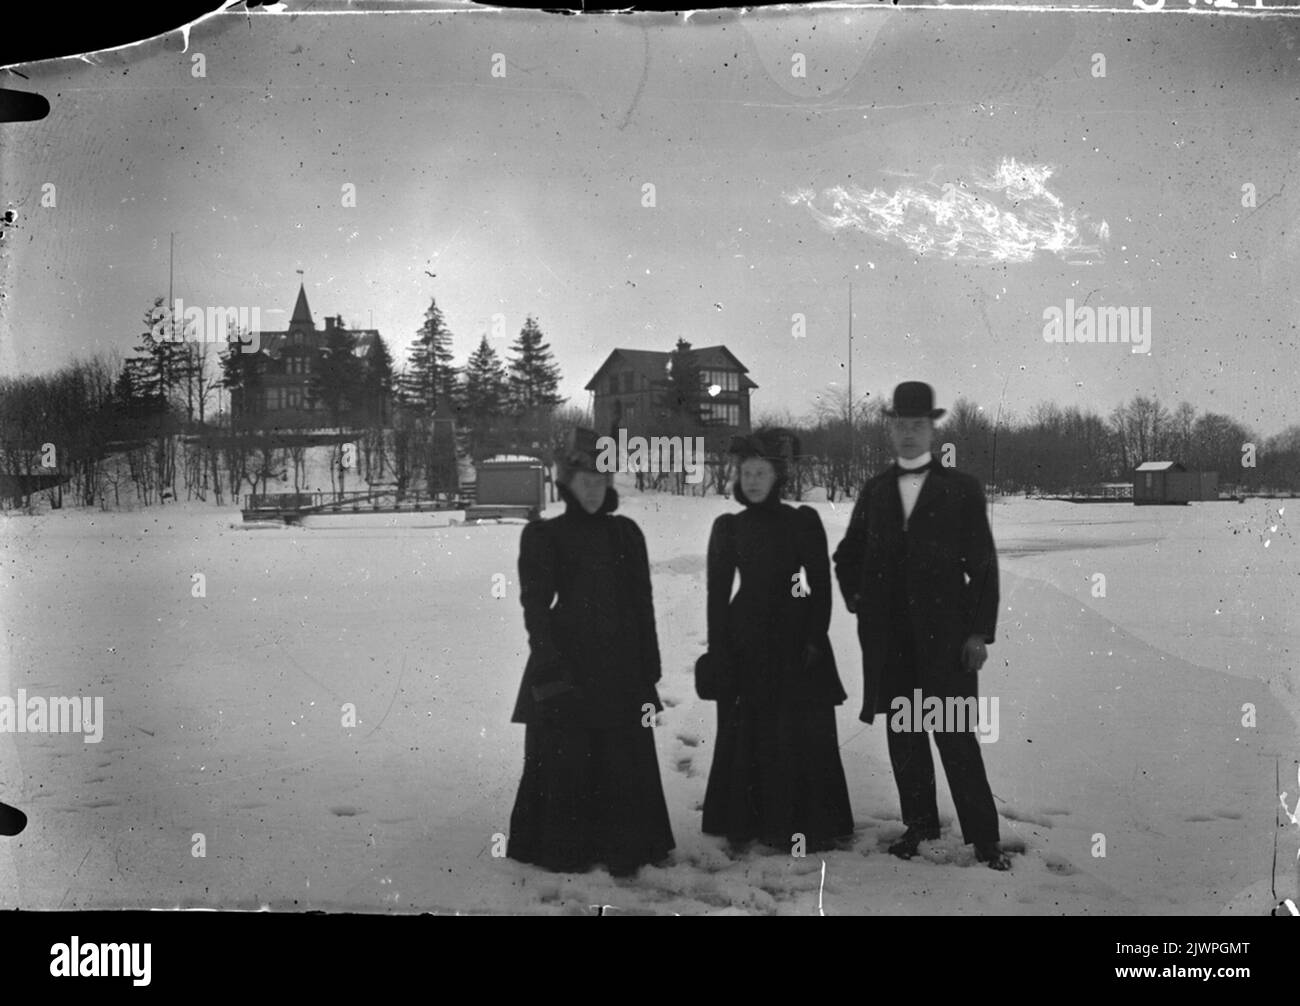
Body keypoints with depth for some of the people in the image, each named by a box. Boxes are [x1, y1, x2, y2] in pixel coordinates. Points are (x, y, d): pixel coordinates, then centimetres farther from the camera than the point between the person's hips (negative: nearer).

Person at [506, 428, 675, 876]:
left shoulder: (626, 534, 11)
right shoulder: (543, 536, 1)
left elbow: (643, 604, 10)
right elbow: (535, 607, -5)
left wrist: (648, 668, 6)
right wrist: (550, 669, -14)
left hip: (621, 670, 3)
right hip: (566, 667, -3)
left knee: (626, 761, 4)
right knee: (565, 759, 0)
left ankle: (625, 847, 16)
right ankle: (564, 850, 12)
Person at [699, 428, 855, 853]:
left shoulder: (803, 522, 2)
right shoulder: (728, 527, 5)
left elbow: (821, 585, 1)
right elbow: (718, 592, 4)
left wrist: (815, 639, -8)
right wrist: (717, 652, -1)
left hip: (793, 637, -1)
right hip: (743, 639, 1)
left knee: (802, 734, -1)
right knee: (743, 734, 3)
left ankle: (803, 824, 11)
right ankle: (744, 822, 14)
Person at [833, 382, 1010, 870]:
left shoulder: (962, 489, 0)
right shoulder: (875, 490, 10)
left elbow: (983, 566, -1)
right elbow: (847, 555, 23)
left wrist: (980, 632, -7)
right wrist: (857, 601, 8)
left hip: (945, 635, -4)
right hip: (888, 637, 4)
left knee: (955, 735, -5)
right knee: (903, 734, 9)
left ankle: (983, 835, 5)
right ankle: (919, 824, 21)